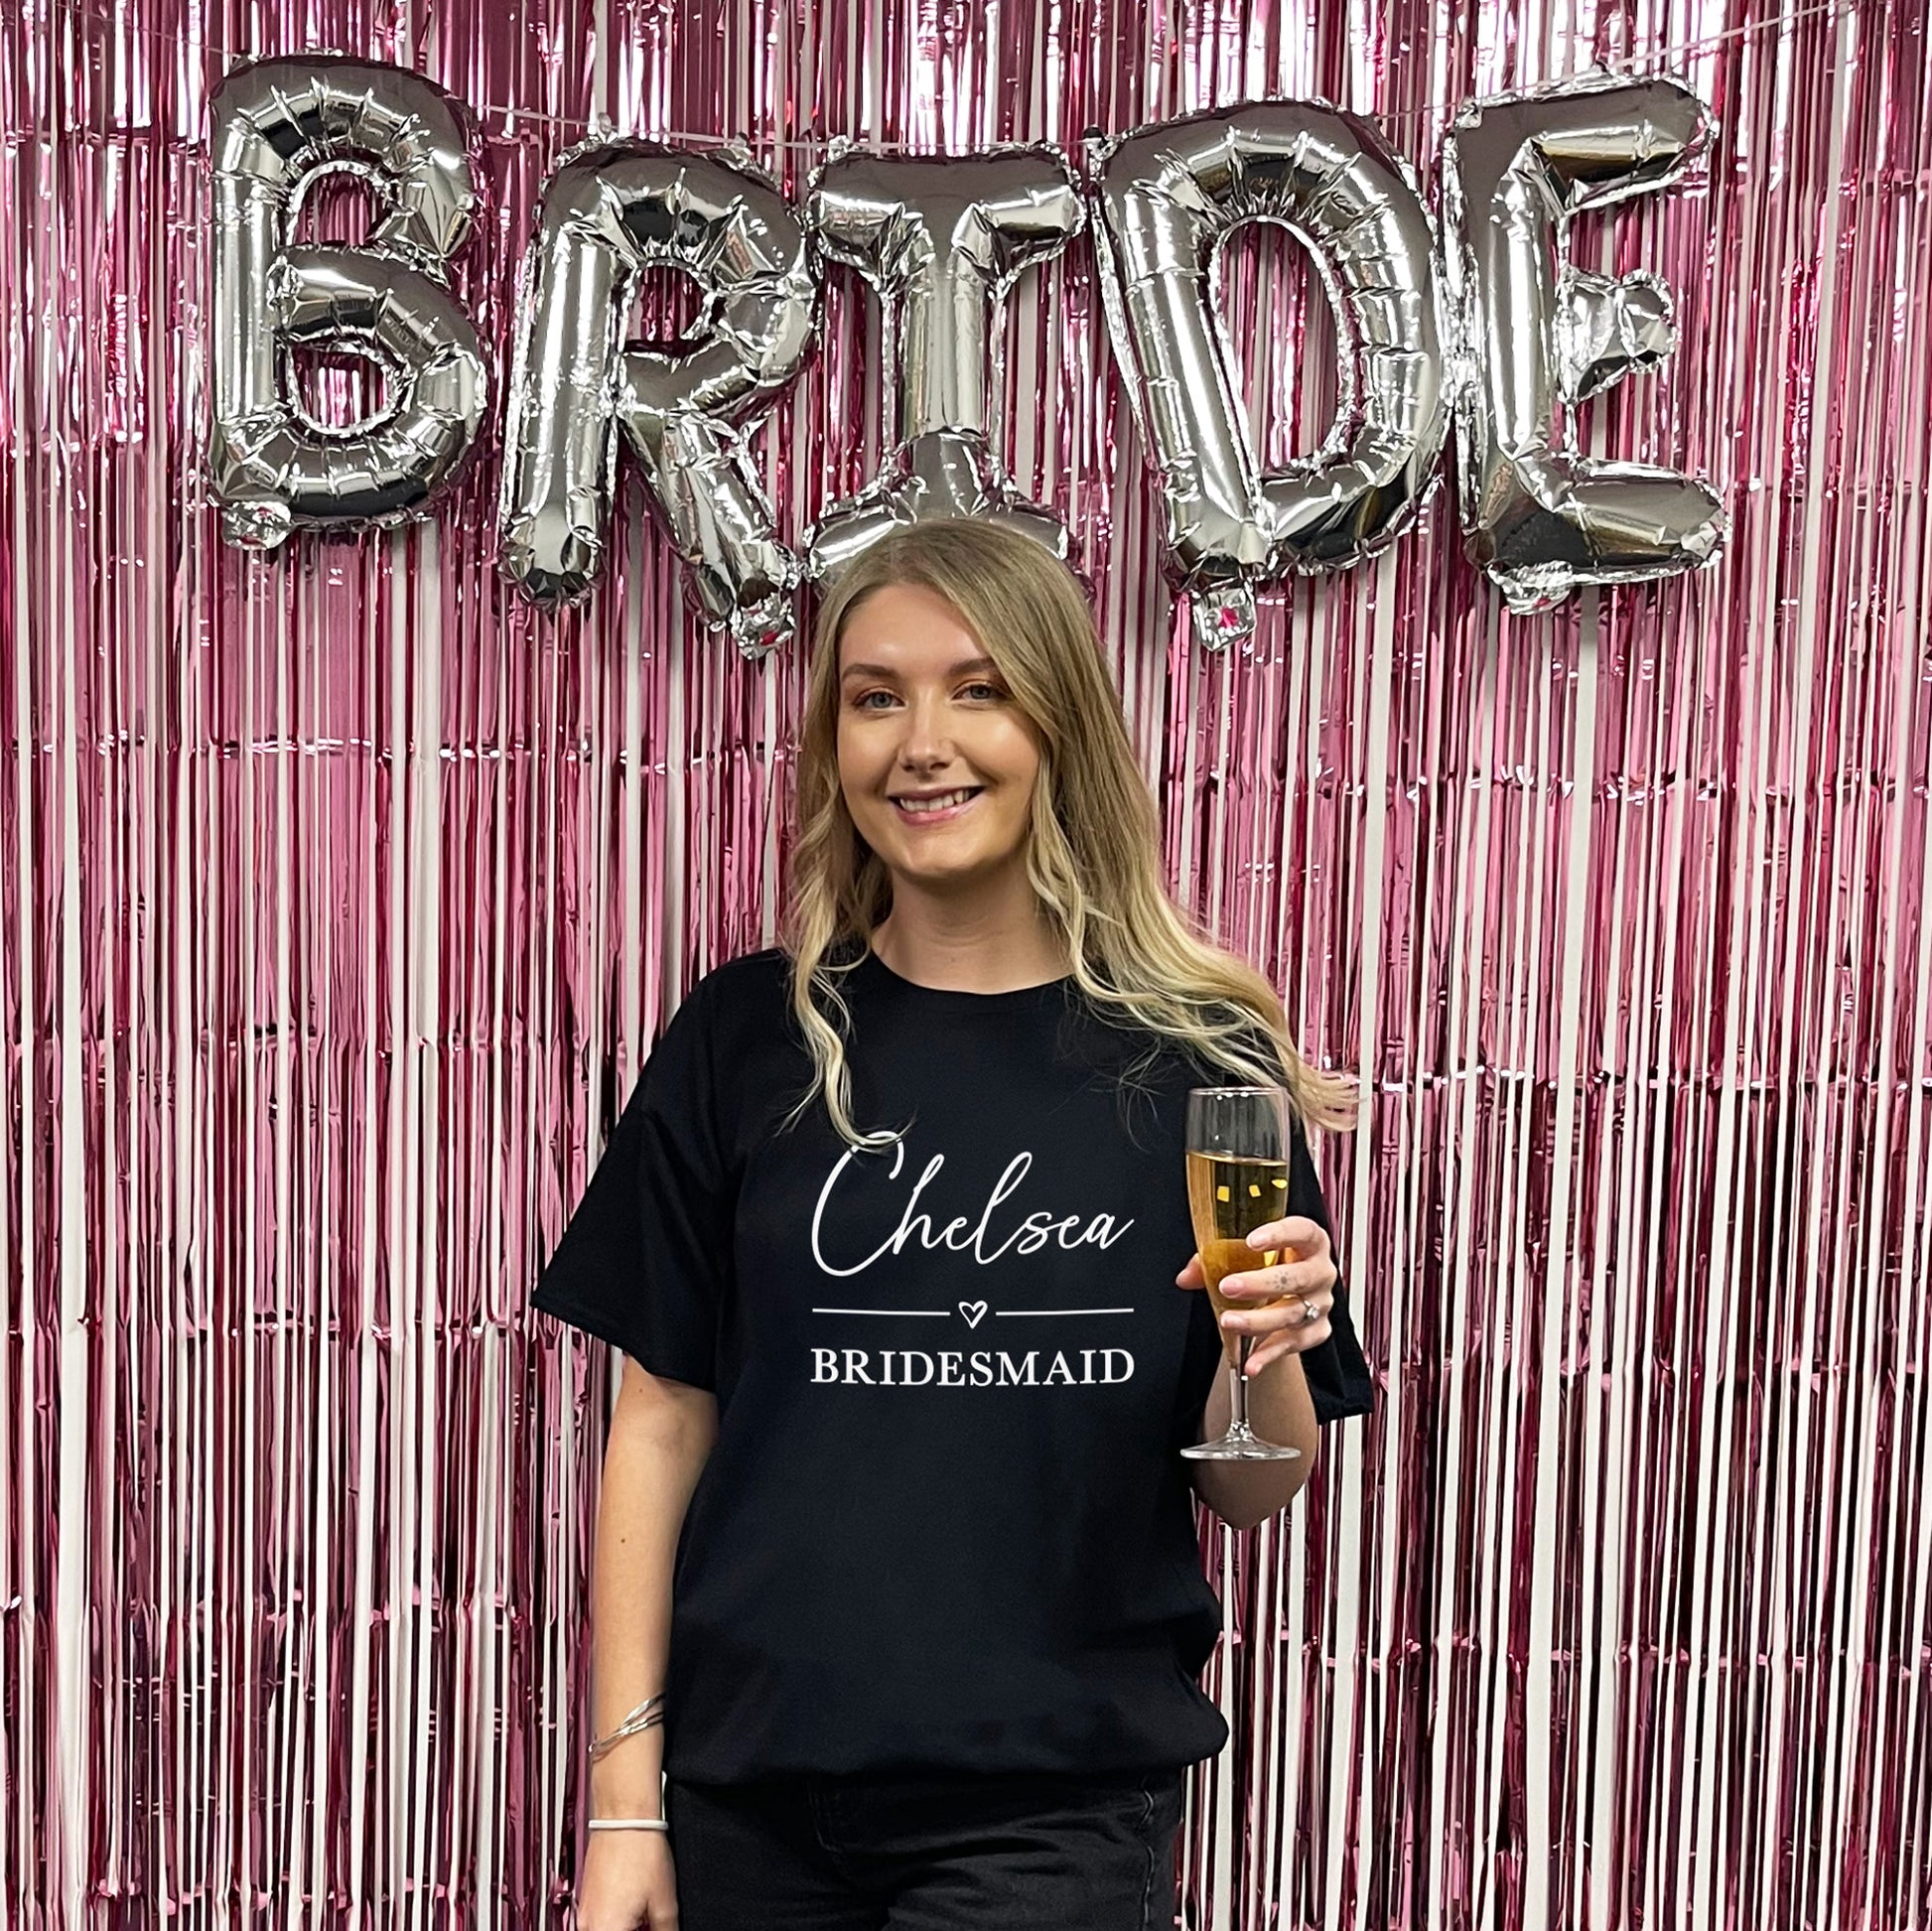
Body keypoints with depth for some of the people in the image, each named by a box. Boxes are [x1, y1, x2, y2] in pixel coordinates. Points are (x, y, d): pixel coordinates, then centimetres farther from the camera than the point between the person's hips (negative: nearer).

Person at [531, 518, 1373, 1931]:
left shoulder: (1199, 1059, -5)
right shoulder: (745, 1041, -3)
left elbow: (1249, 1493, 2)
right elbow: (665, 1418, 1)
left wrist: (1267, 1362, -19)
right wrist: (625, 1789, -1)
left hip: (1060, 1811, -1)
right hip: (756, 1798, 1)